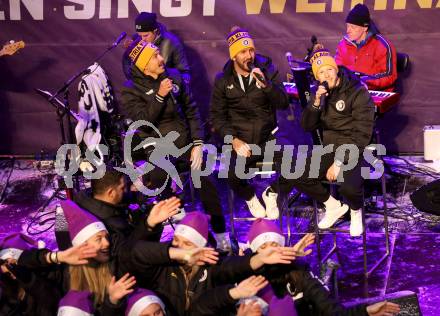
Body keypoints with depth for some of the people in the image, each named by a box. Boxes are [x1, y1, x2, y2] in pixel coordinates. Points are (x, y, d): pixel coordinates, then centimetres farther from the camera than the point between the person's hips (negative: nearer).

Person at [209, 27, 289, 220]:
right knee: (233, 175, -30)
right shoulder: (223, 80, 1)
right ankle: (250, 197, 9)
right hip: (241, 141, -1)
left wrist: (266, 84, -22)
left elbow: (283, 103, -5)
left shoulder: (268, 71, 2)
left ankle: (271, 193, 10)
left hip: (268, 138, 1)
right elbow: (217, 116, 2)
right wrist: (233, 140, -12)